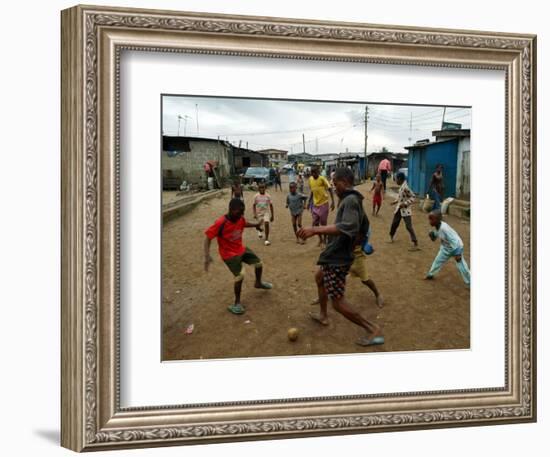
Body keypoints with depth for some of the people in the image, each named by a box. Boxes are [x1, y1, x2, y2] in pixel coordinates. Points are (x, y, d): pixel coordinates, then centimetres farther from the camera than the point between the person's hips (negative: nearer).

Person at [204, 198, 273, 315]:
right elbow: (208, 238, -28)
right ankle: (237, 303, 4)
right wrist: (207, 256, -39)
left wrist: (256, 224, 3)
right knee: (240, 276, -16)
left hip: (242, 249, 7)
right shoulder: (220, 223, -31)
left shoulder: (240, 219, -11)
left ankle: (258, 283, 48)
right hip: (229, 254, -7)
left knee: (258, 263, 16)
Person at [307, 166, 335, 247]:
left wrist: (332, 201, -23)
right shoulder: (310, 179, 0)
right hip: (315, 204, 5)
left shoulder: (322, 179, -17)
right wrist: (309, 201, 13)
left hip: (323, 204, -5)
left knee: (323, 223, 3)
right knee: (315, 223, 8)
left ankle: (324, 240, 19)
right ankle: (320, 239, 28)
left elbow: (330, 189, -17)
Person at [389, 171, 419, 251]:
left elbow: (413, 197, -22)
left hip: (406, 210, -9)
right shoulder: (401, 186, 5)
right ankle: (391, 237, 40)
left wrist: (405, 204, -27)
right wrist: (396, 201, 15)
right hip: (399, 209, 9)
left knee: (409, 227, -10)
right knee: (394, 223, 19)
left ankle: (415, 244, -8)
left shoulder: (405, 187, -23)